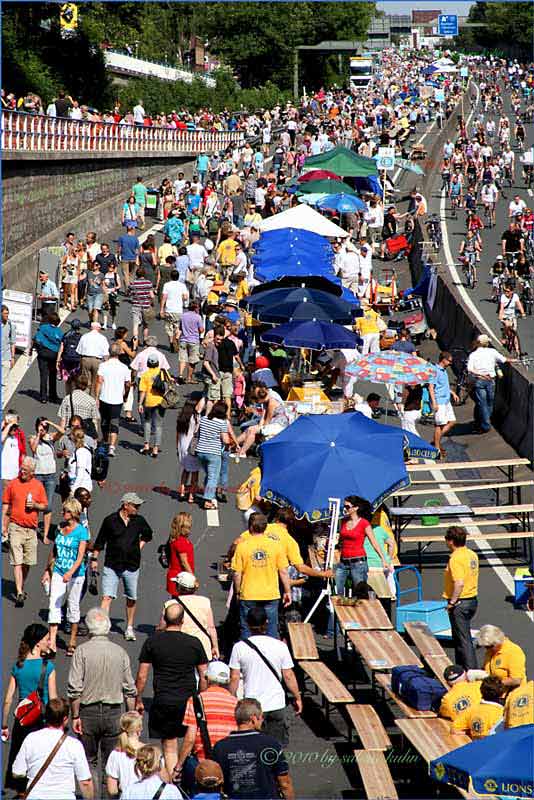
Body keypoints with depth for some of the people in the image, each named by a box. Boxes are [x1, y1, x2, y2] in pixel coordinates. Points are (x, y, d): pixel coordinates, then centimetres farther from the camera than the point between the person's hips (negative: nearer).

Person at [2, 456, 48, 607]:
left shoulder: (38, 485, 5)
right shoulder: (13, 484, 1)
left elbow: (45, 506, 12)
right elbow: (5, 506, 5)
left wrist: (35, 505, -9)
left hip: (31, 529, 3)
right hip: (16, 527, -2)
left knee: (28, 562, 9)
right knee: (17, 562, -8)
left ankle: (21, 588, 29)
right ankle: (19, 594, -13)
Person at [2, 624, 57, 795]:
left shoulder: (17, 666, 1)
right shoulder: (47, 666, -10)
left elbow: (8, 700, 2)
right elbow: (53, 699, -8)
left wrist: (4, 726, 11)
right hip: (43, 722, -4)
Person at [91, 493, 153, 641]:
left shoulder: (139, 521, 2)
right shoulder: (110, 520, -5)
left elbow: (147, 534, 23)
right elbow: (100, 541, 5)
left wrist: (139, 548, 11)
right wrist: (94, 558, 6)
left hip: (132, 566, 3)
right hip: (111, 566, -3)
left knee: (132, 599, 12)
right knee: (107, 597, -11)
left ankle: (129, 628, 28)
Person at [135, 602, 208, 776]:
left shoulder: (152, 642, -1)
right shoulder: (194, 643, 0)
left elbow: (142, 675, 1)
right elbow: (204, 677, 3)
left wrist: (138, 700, 11)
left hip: (163, 701, 0)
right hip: (189, 700, 0)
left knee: (169, 746, 6)